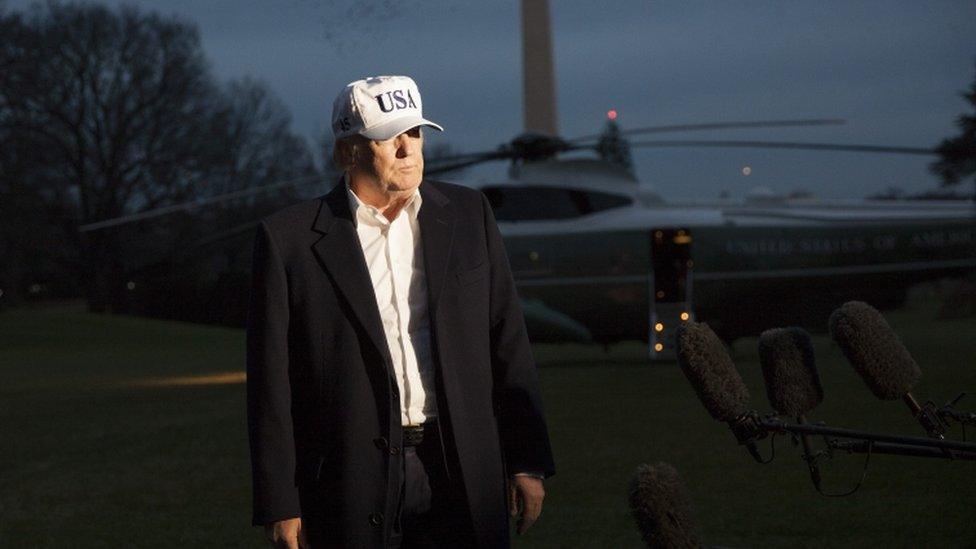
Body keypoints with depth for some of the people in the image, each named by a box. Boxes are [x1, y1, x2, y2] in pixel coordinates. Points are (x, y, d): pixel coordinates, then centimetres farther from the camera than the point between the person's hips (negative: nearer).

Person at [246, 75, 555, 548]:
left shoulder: (468, 214, 7)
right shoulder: (288, 238, -2)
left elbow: (507, 344, 9)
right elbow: (270, 382, -2)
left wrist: (527, 462, 6)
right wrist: (279, 505, -5)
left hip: (459, 474, 2)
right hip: (350, 486, -2)